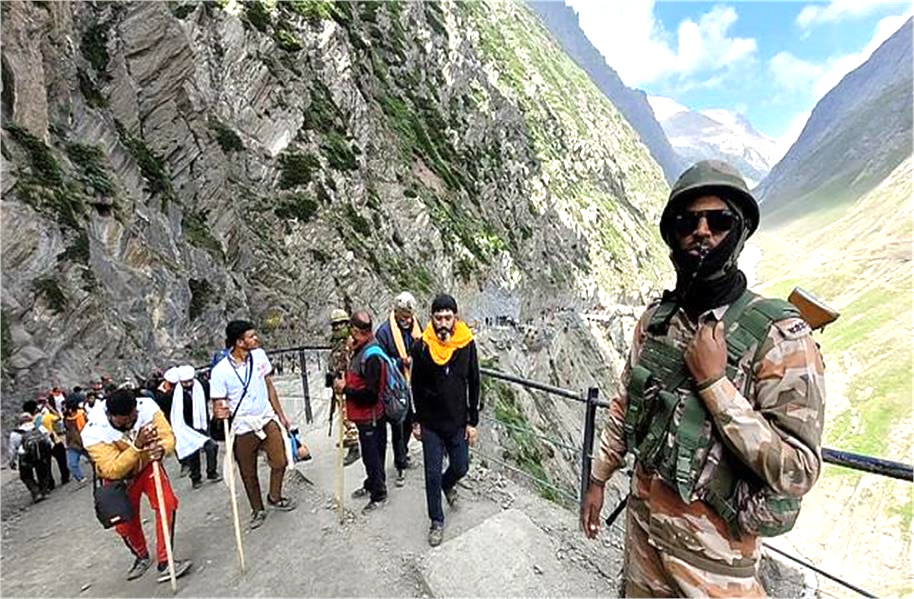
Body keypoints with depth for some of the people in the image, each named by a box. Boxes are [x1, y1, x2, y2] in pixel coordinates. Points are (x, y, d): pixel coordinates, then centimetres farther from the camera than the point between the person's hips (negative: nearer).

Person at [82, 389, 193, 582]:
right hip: (117, 478, 0)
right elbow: (113, 471, -34)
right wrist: (136, 446, -47)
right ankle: (142, 557, 41)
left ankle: (164, 562, -5)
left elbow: (168, 436, -25)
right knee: (125, 523, 9)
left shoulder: (147, 406, -29)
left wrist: (161, 449, -47)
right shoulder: (93, 433, -31)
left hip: (147, 465, 0)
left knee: (167, 503, -17)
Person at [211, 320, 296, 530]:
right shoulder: (220, 371, -19)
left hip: (267, 420, 3)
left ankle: (275, 498, 32)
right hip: (243, 428, -3)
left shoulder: (259, 355, -6)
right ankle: (257, 510, 36)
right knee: (249, 474, 13)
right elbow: (218, 404, -11)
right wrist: (219, 412, -36)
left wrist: (280, 414, 10)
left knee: (280, 462, 4)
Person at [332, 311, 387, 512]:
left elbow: (370, 393, -27)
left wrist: (345, 389, -19)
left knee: (372, 455, 7)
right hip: (363, 415, 9)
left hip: (370, 416, -9)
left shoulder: (372, 356, -25)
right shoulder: (359, 350, 4)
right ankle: (371, 484, 43)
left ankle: (379, 494, 25)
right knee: (369, 453, 24)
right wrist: (343, 383, 1)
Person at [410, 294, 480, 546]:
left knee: (460, 467, 16)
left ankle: (448, 485, 51)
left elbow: (474, 384, -3)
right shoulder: (422, 346, -11)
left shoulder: (466, 344, -11)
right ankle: (437, 521, 31)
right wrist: (417, 421, 1)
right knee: (432, 474, 8)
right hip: (431, 424, -1)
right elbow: (416, 386, -1)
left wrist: (472, 422, -3)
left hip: (458, 422, 1)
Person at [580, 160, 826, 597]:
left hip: (714, 551, -4)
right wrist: (597, 479, 9)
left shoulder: (781, 336, -20)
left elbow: (796, 474, -21)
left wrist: (713, 382, -27)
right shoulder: (655, 319, -5)